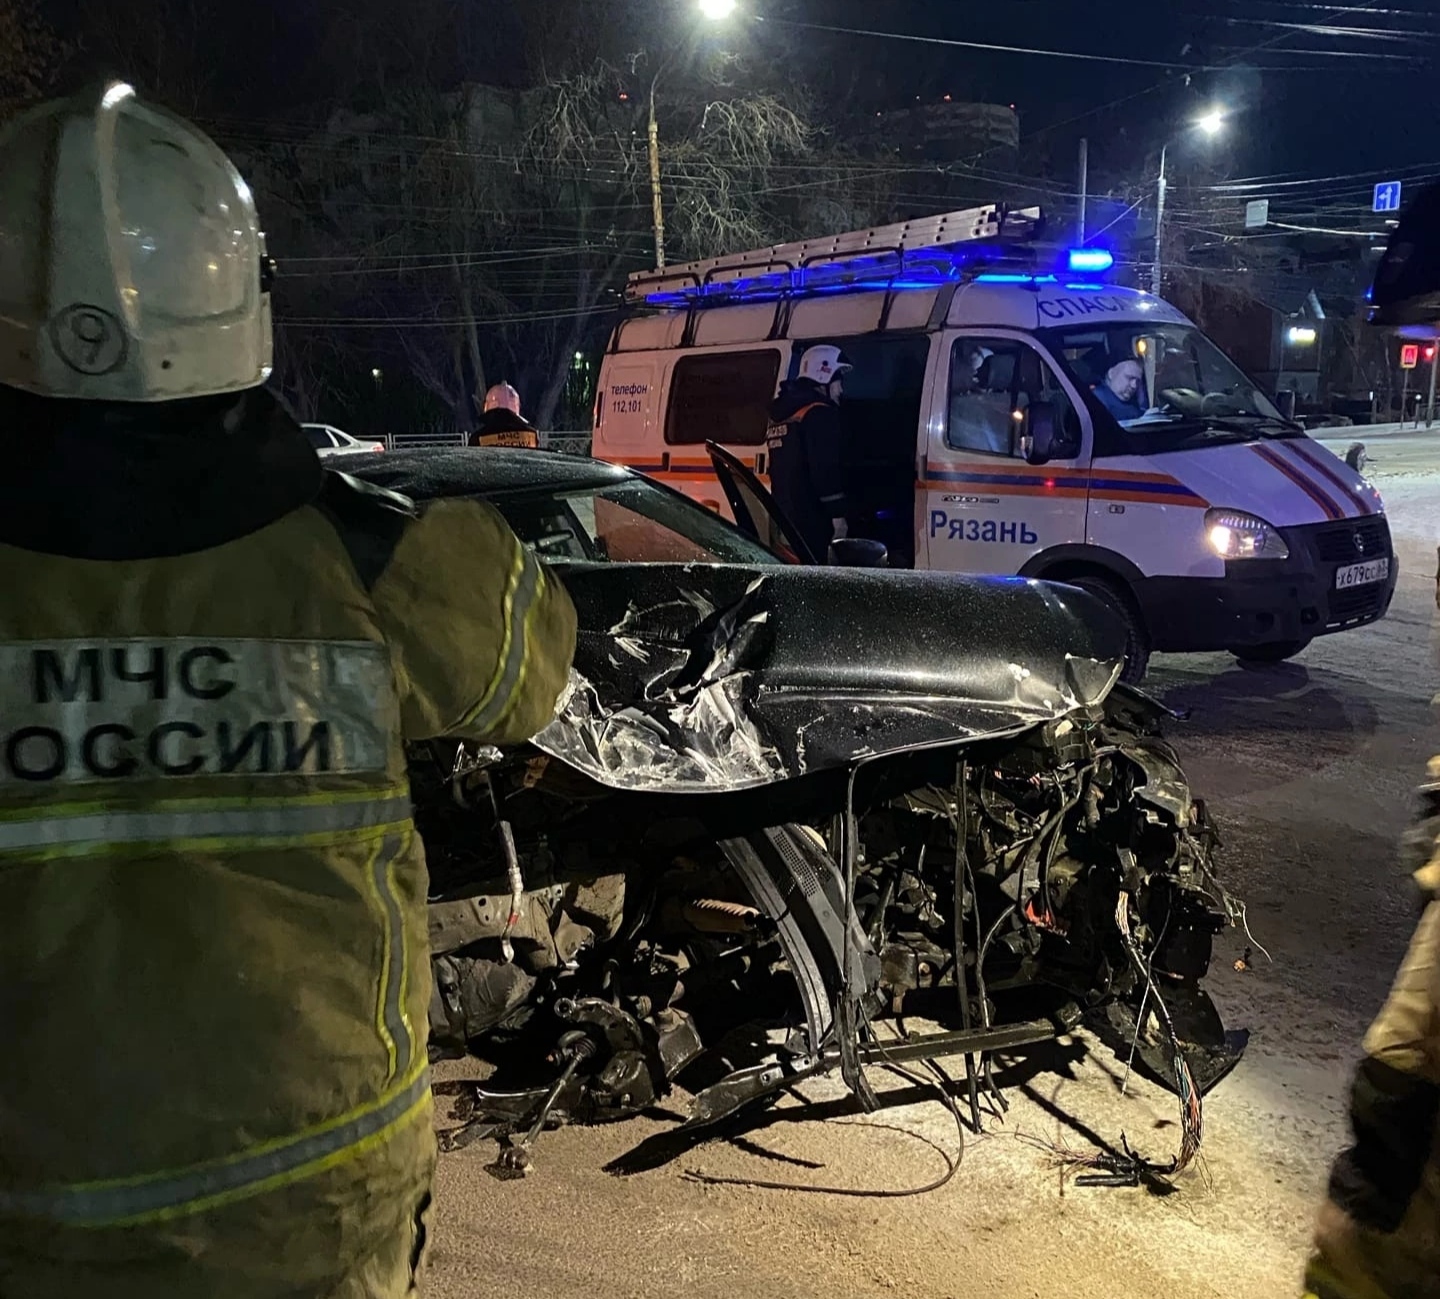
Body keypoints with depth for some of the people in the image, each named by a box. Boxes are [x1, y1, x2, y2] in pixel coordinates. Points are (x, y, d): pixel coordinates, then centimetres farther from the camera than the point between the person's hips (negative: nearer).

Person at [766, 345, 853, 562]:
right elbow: (826, 468, -19)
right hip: (811, 519, -10)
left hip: (785, 514, 10)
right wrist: (838, 513, -17)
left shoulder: (782, 415, 20)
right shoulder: (819, 412, -11)